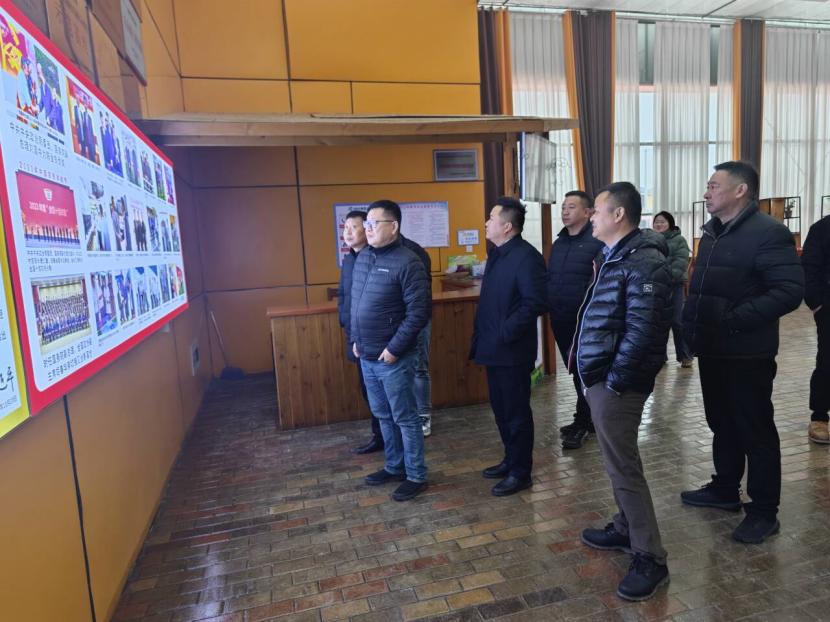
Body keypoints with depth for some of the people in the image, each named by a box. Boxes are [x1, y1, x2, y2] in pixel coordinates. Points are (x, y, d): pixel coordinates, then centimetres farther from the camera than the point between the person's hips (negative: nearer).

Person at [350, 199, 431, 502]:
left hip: (393, 358, -7)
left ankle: (416, 476, 21)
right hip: (367, 357, 7)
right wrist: (355, 339, 11)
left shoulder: (407, 262, -15)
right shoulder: (363, 257, 8)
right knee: (383, 415, 19)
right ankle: (394, 467, 36)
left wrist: (394, 348, -17)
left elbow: (419, 311, -18)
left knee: (405, 418, 5)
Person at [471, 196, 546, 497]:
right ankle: (511, 460, 35)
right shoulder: (496, 254, 13)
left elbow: (534, 303, -22)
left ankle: (521, 472, 18)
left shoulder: (527, 256, -16)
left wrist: (505, 333, -21)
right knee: (500, 408, 18)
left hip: (512, 350, -9)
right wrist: (482, 334, 11)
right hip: (494, 348, 9)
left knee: (516, 411, 4)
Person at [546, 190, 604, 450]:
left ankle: (582, 423, 16)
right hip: (560, 319, 8)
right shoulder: (559, 242, 14)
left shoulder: (597, 241, -11)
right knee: (575, 370, 16)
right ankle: (587, 418, 31)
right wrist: (548, 306, 12)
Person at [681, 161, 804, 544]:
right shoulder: (712, 232, 12)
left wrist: (735, 319, -24)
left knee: (756, 431, 5)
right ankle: (725, 490, 36)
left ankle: (764, 512, 19)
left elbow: (790, 291, -22)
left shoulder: (768, 232, -15)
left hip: (746, 354, -8)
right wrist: (693, 324, 8)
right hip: (712, 349, 8)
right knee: (722, 424, 19)